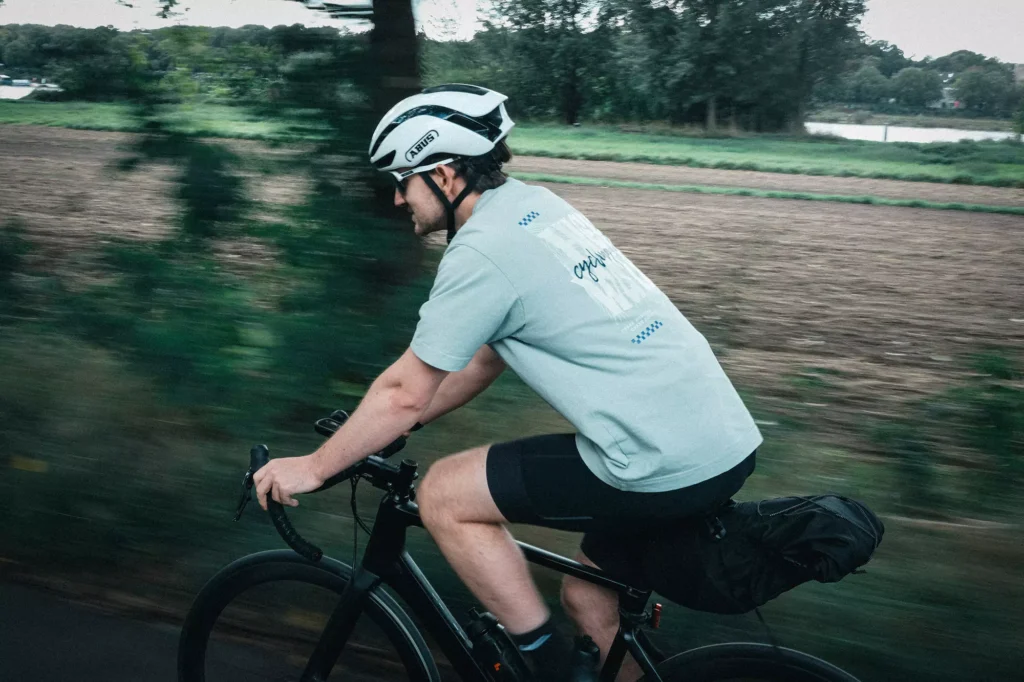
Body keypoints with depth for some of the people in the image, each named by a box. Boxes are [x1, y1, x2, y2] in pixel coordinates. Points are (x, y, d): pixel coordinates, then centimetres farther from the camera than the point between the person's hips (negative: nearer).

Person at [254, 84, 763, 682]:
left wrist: (311, 469, 7)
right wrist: (392, 425, 26)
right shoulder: (535, 205, 15)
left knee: (442, 495, 1)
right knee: (590, 600, 24)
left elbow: (405, 393, -6)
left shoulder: (482, 250, -12)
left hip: (665, 466, -9)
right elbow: (489, 355, 22)